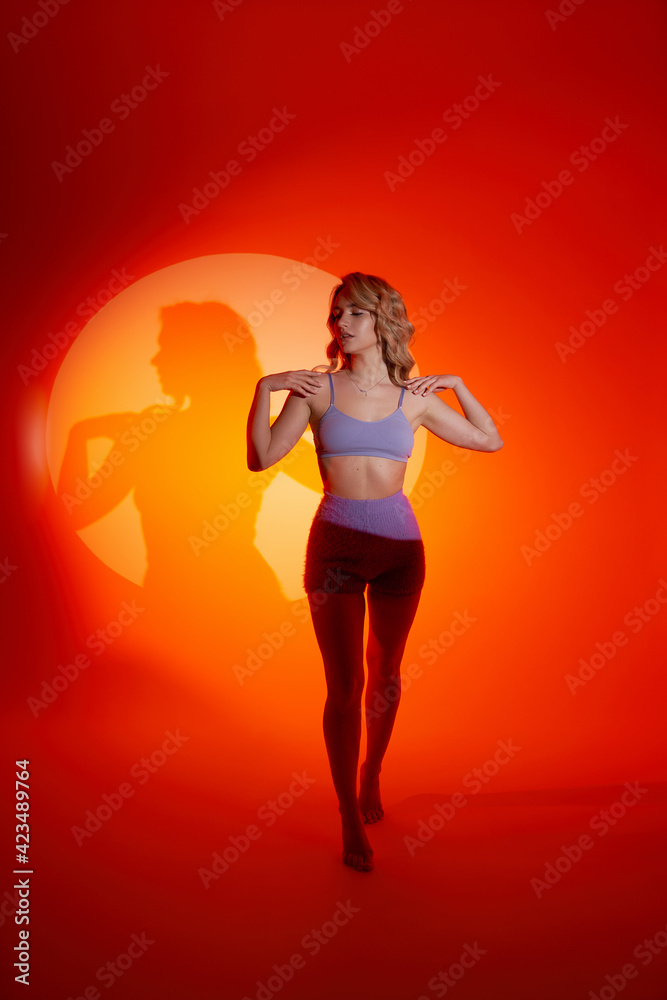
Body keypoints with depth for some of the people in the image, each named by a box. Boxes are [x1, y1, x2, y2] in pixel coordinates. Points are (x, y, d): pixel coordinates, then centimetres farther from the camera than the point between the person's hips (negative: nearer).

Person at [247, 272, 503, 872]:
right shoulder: (317, 388, 0)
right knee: (345, 686, 1)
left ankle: (371, 775, 40)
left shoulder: (415, 397, 4)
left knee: (385, 676, 15)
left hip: (400, 546, 2)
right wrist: (264, 389, -14)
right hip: (336, 545, -2)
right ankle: (351, 819, 16)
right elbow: (261, 458, -5)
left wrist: (458, 384, 2)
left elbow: (491, 441, 12)